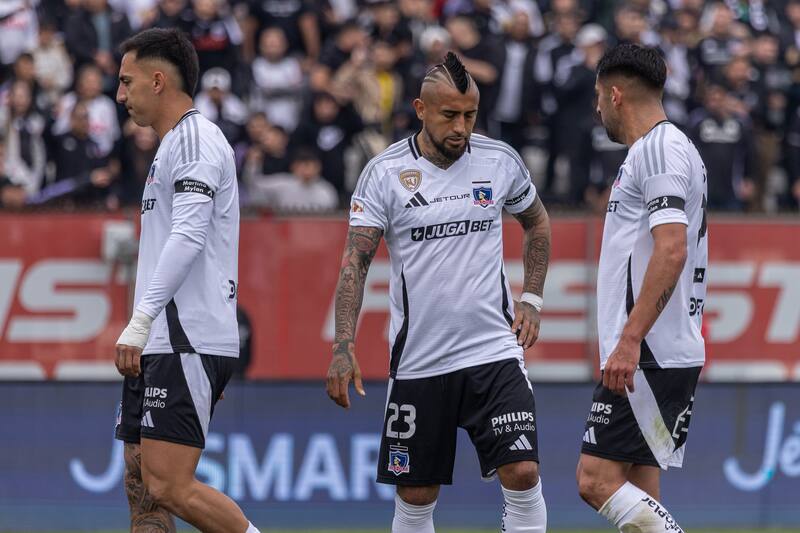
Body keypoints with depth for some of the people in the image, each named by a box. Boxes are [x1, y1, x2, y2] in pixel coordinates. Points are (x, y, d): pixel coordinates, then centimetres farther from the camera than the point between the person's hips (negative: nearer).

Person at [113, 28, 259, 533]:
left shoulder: (195, 136, -9)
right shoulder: (174, 143, 23)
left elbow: (188, 235, -21)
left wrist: (141, 320, -27)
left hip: (188, 342, -10)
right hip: (162, 345, 10)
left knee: (170, 487, -15)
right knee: (143, 491, 4)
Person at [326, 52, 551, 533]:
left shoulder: (501, 161, 2)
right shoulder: (385, 173, -5)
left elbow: (537, 222, 21)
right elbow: (355, 262, -6)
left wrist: (532, 298, 10)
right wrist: (344, 346, -15)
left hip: (494, 350, 1)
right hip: (418, 361, -1)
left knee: (523, 474, -14)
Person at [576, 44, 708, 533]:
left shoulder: (658, 149, -12)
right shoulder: (672, 146, 20)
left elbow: (671, 250, -23)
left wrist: (629, 341, -27)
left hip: (649, 358, -10)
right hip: (673, 355, 10)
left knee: (597, 480, -13)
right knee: (636, 493, 8)